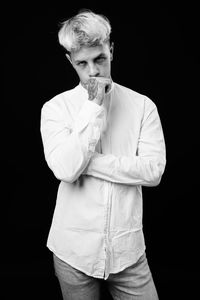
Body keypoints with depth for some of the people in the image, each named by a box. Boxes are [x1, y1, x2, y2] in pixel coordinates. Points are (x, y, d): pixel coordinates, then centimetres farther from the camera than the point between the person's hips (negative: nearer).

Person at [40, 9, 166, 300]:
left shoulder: (142, 105, -1)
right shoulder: (56, 108, -4)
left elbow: (154, 170, -11)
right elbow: (66, 169, -18)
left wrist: (90, 163, -15)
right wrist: (93, 106, -17)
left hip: (127, 249, 1)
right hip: (74, 250, 0)